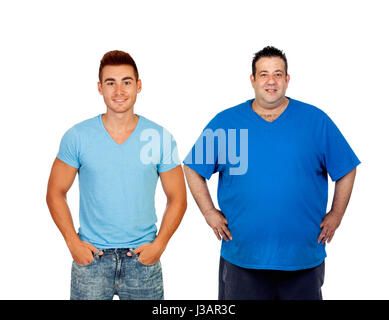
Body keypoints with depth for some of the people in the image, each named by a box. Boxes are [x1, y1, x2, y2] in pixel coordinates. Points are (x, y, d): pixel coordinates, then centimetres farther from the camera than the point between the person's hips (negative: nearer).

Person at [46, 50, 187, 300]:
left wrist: (159, 244, -5)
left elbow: (177, 199, 4)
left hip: (143, 258, 1)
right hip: (90, 257, 0)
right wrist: (73, 242, -4)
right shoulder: (77, 136, -3)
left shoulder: (161, 138, -2)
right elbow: (56, 193, 4)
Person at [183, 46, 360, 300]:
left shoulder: (316, 120, 1)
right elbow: (193, 168, 8)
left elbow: (346, 170, 8)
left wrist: (336, 215, 3)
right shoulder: (225, 122, 1)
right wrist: (209, 213, 2)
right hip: (242, 255, 0)